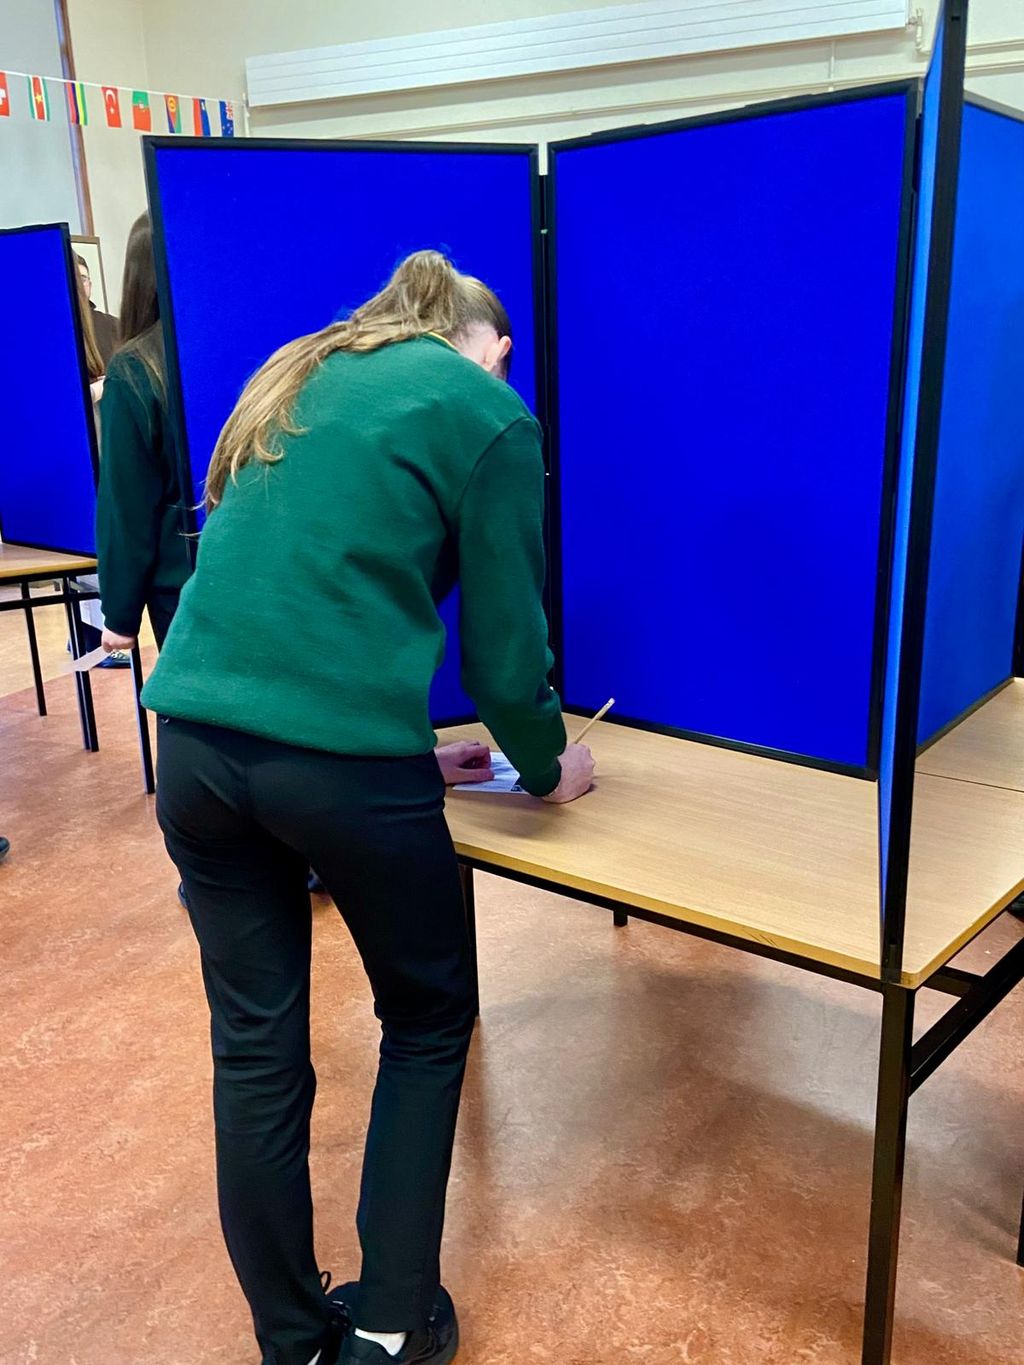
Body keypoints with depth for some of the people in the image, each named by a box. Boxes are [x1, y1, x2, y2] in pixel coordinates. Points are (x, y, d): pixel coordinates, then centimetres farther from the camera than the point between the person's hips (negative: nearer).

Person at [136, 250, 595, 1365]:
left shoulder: (298, 378, 21)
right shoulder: (488, 415, 3)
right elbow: (504, 643, 2)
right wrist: (548, 769, 22)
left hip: (194, 739, 6)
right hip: (341, 756, -5)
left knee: (255, 1048, 17)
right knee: (427, 1023, 19)